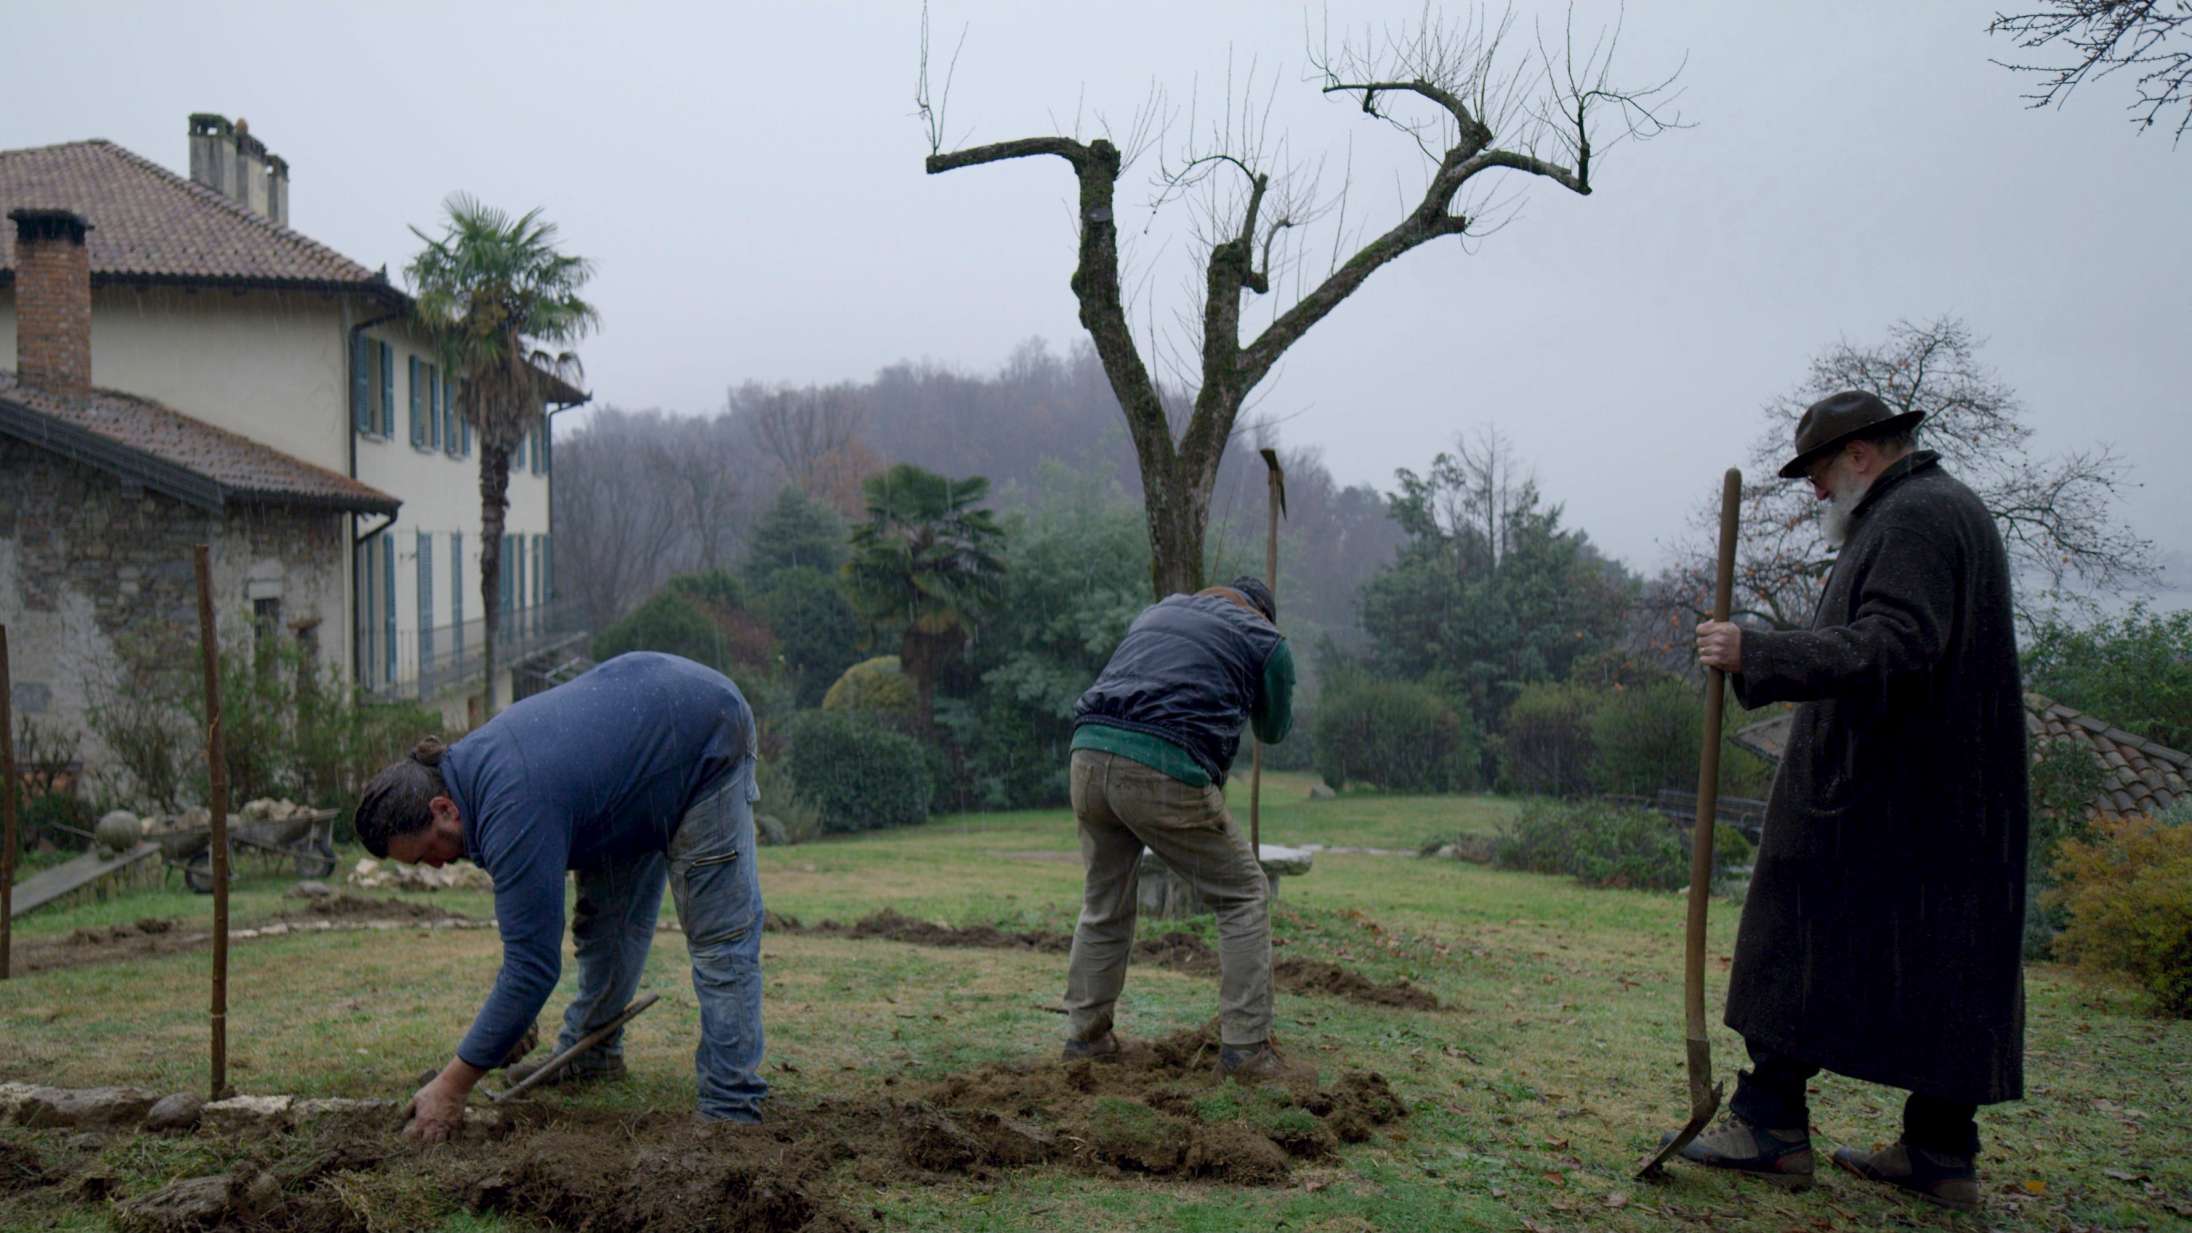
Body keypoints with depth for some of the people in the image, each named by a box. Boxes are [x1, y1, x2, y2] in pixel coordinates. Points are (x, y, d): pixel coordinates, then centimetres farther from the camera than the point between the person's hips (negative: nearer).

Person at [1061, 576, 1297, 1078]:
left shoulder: (1158, 610, 28)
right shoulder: (1264, 640, 13)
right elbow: (1274, 729, 26)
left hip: (1090, 754, 6)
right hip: (1164, 772, -5)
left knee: (1103, 904, 22)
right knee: (1244, 896, 10)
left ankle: (1085, 1034, 27)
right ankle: (1245, 1046, 7)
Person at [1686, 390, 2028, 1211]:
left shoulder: (1909, 520, -14)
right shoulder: (1957, 510, 19)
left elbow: (1892, 645, -27)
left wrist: (1758, 654, -29)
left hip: (1872, 797, -10)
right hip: (1953, 801, 10)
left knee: (1801, 950, -2)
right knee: (1943, 966, 10)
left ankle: (1771, 1127, 4)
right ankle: (1941, 1152, 15)